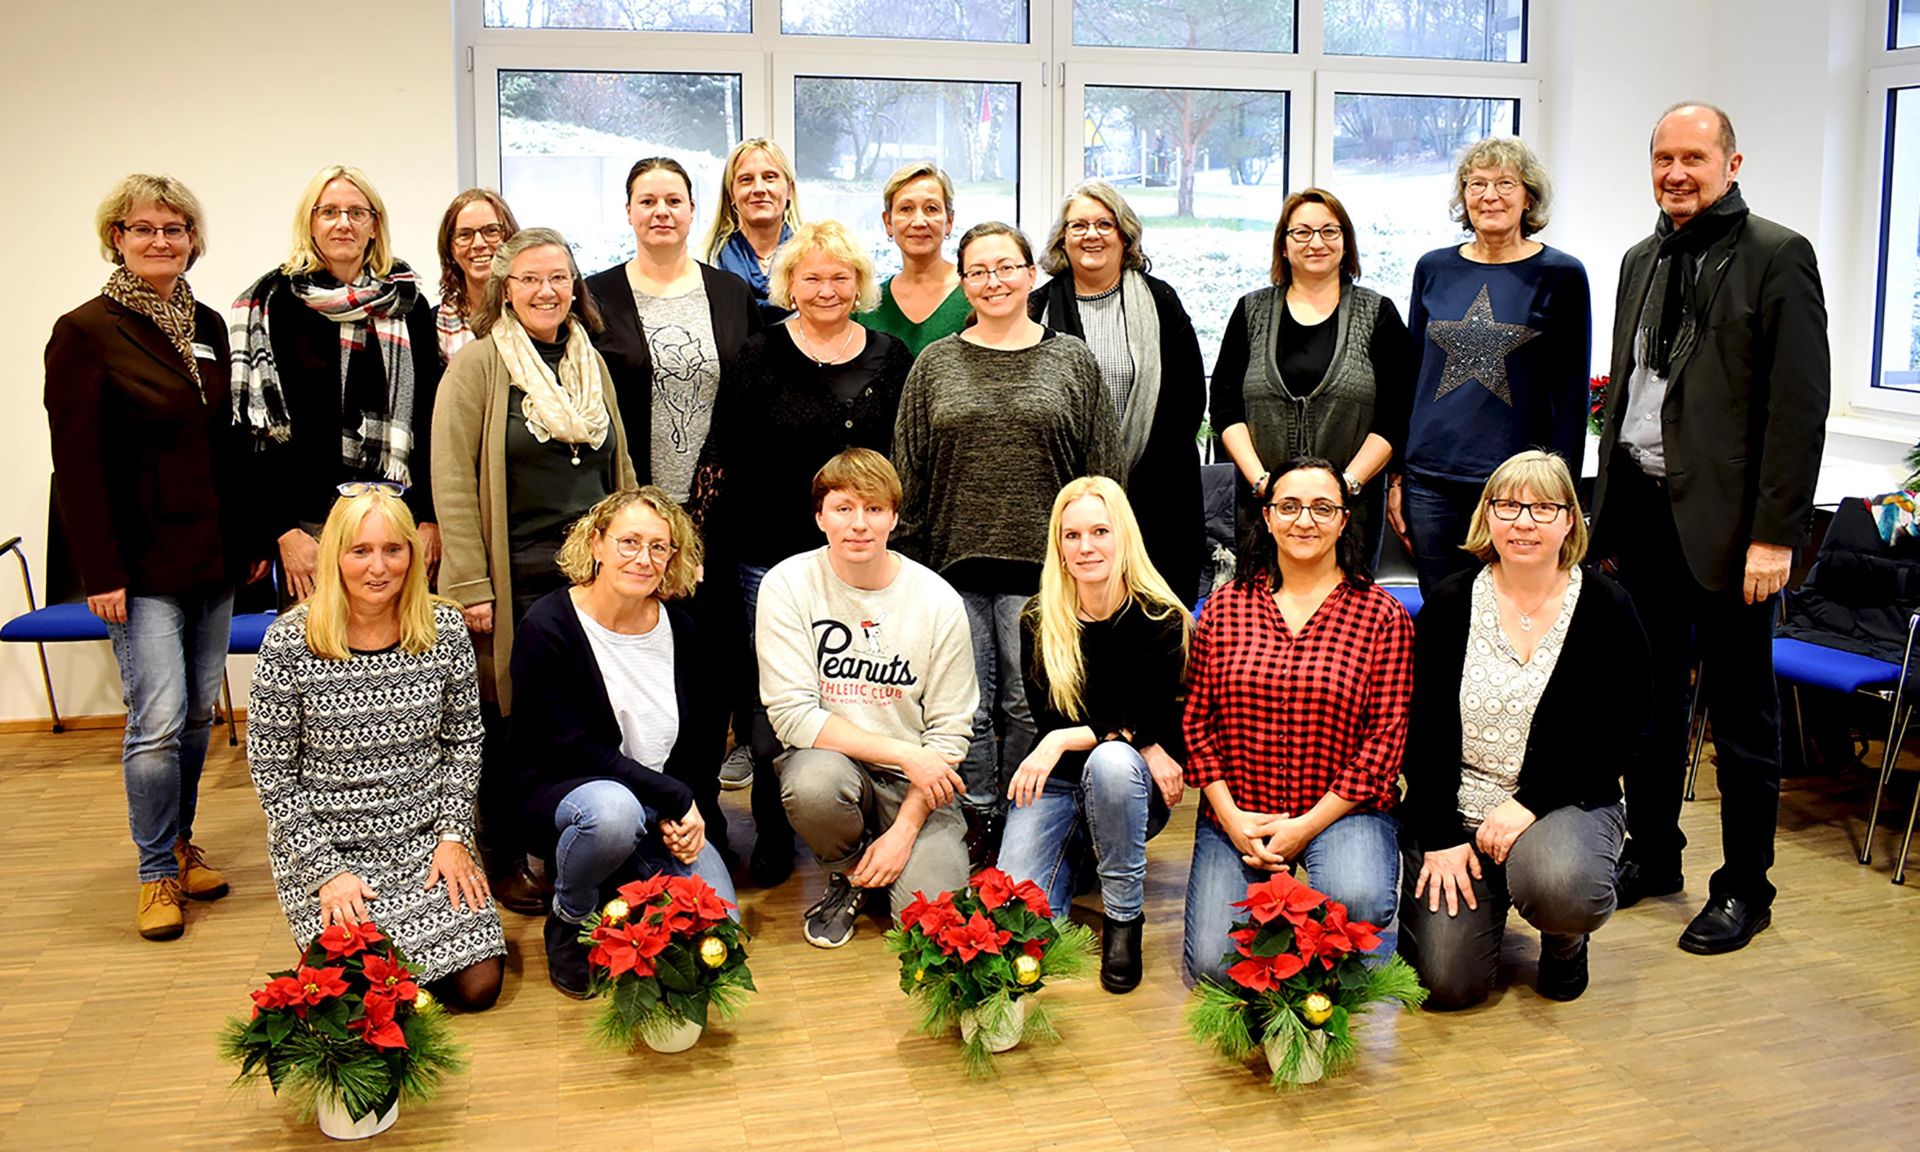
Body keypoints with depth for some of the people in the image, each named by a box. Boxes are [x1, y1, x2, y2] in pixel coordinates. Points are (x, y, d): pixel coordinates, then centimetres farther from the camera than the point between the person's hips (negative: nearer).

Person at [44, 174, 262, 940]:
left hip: (214, 559, 6)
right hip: (144, 562, -6)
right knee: (158, 719, -8)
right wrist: (101, 571, -14)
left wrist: (252, 540, 11)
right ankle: (157, 875, 6)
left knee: (200, 713, 11)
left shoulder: (208, 328, 11)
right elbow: (78, 465, -10)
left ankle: (180, 847, 26)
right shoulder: (86, 332, -6)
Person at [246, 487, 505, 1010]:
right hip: (326, 847, -2)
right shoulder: (290, 644, -12)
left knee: (478, 986, -9)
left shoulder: (444, 629, -5)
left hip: (425, 840, 2)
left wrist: (453, 835, -3)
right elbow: (273, 774, -8)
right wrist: (326, 869, -12)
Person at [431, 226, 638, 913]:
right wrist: (471, 585, -14)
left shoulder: (590, 362, 14)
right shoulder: (478, 364, -3)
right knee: (510, 719, 4)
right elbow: (452, 482, -9)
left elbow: (619, 470, 18)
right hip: (517, 579, -5)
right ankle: (505, 864, 19)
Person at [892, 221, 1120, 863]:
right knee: (967, 706, 5)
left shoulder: (1071, 361, 7)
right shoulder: (935, 365, 9)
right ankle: (977, 827, 19)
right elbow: (908, 473, 9)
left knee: (1028, 703, 5)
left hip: (1040, 565, -1)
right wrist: (912, 563, 4)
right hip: (954, 565, 1)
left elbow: (1101, 472, 6)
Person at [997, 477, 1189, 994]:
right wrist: (1144, 745, -19)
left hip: (1133, 788, -1)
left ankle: (1124, 919, -17)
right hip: (1057, 780, 2)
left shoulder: (1162, 619, -11)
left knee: (1111, 760, -38)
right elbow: (1047, 721, -9)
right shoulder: (1038, 620, -5)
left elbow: (1152, 721, -15)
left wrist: (1063, 741, -26)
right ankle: (1074, 849, 17)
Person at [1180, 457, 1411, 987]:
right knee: (1213, 967, -13)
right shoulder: (1225, 606, 5)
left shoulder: (1382, 615, -1)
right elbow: (1196, 719, 4)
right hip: (1235, 815, 2)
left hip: (1341, 810, -1)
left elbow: (1387, 734, -5)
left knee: (1357, 901, -33)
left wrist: (1308, 825, -12)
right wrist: (1232, 818, -7)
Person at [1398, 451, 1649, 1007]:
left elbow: (1624, 736, -7)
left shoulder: (1605, 608, -4)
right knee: (1446, 981, -11)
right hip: (1453, 809, 1)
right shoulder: (1450, 603, -1)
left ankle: (1565, 939, 4)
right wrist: (1439, 837, -10)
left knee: (1560, 887, -36)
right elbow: (1418, 729, -2)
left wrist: (1530, 802, -18)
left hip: (1566, 803, -1)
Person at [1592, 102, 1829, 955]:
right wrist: (1609, 514, 13)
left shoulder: (1777, 258, -7)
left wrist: (1775, 534, -17)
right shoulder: (1642, 261, 14)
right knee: (1649, 700, 15)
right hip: (1643, 512, 6)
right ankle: (1652, 855, 30)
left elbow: (1799, 406, -12)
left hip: (1724, 523, -6)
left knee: (1741, 717, 4)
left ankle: (1744, 889, 17)